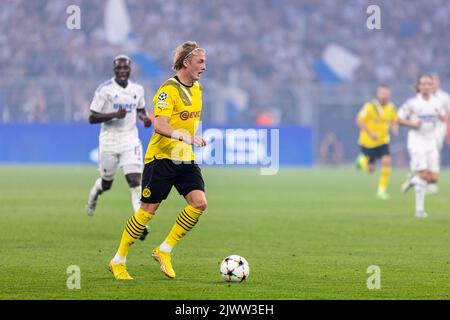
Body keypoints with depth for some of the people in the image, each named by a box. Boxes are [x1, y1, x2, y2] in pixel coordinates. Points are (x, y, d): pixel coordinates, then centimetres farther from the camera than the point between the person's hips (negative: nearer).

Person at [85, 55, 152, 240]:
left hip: (130, 141, 2)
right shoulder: (104, 89, -9)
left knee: (135, 181, -13)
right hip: (109, 141, -2)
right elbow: (92, 118, -10)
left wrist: (145, 117, 0)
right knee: (107, 183, 12)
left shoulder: (137, 90, 4)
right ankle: (95, 192, 49)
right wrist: (114, 115, -24)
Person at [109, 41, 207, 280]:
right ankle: (118, 261, 11)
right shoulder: (168, 89, -15)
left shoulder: (197, 88, 11)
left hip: (185, 158, 7)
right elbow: (159, 126, -26)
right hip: (161, 156, -7)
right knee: (148, 210, -3)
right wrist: (183, 136, -40)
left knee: (199, 202, -12)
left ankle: (164, 251, 1)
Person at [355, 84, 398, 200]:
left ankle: (382, 189, -7)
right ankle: (362, 160, 40)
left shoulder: (391, 108, -3)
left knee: (386, 161, -18)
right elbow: (359, 121, -17)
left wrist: (394, 128, -11)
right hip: (368, 141, -3)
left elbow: (394, 121, 12)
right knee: (370, 169, 4)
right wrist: (370, 133, -25)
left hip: (383, 140, 3)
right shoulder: (370, 106, -17)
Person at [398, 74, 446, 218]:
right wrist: (412, 123, -18)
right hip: (416, 142, -5)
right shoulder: (412, 103, -7)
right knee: (423, 175, -16)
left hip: (431, 142, 5)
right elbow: (399, 119, -2)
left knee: (434, 178, -1)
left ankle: (413, 180, 29)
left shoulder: (437, 102, 5)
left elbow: (443, 117, 20)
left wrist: (442, 117, -4)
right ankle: (419, 209, -6)